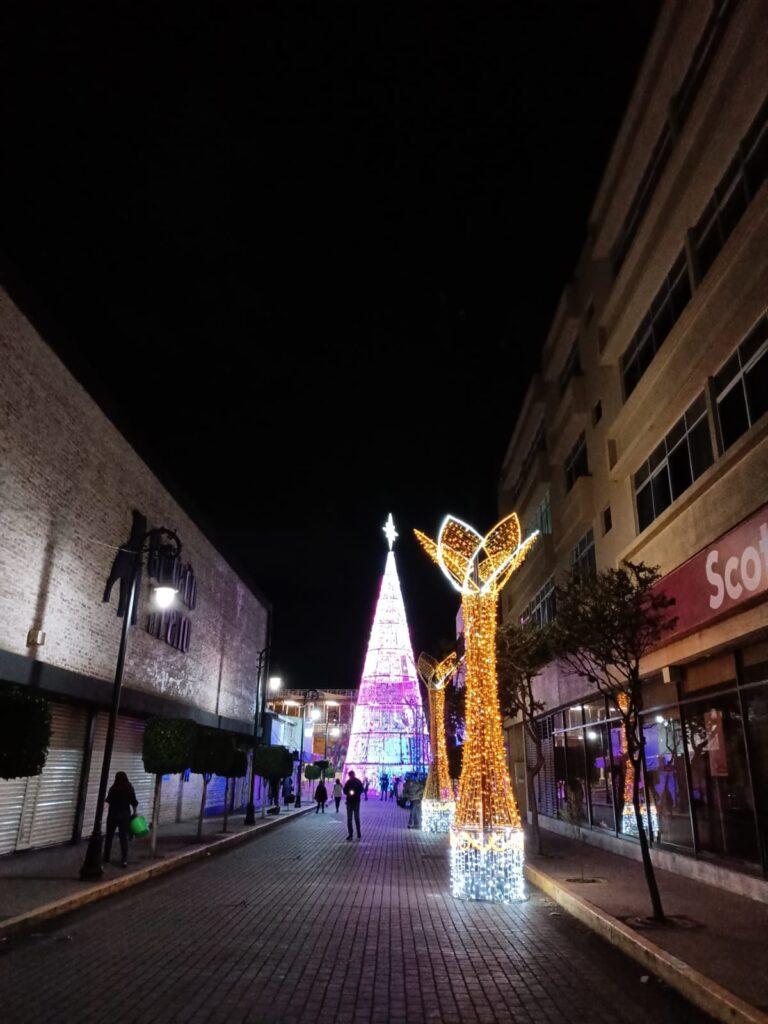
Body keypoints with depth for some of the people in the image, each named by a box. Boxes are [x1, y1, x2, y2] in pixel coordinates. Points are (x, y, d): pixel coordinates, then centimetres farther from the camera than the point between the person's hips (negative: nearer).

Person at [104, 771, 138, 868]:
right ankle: (125, 860, -1)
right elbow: (134, 803, 3)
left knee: (109, 836, 16)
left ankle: (106, 858, 24)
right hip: (125, 815, 2)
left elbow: (108, 800, -6)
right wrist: (134, 813, 14)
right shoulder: (130, 789, -3)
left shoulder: (113, 788, -12)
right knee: (124, 837, 5)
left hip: (113, 814, -1)